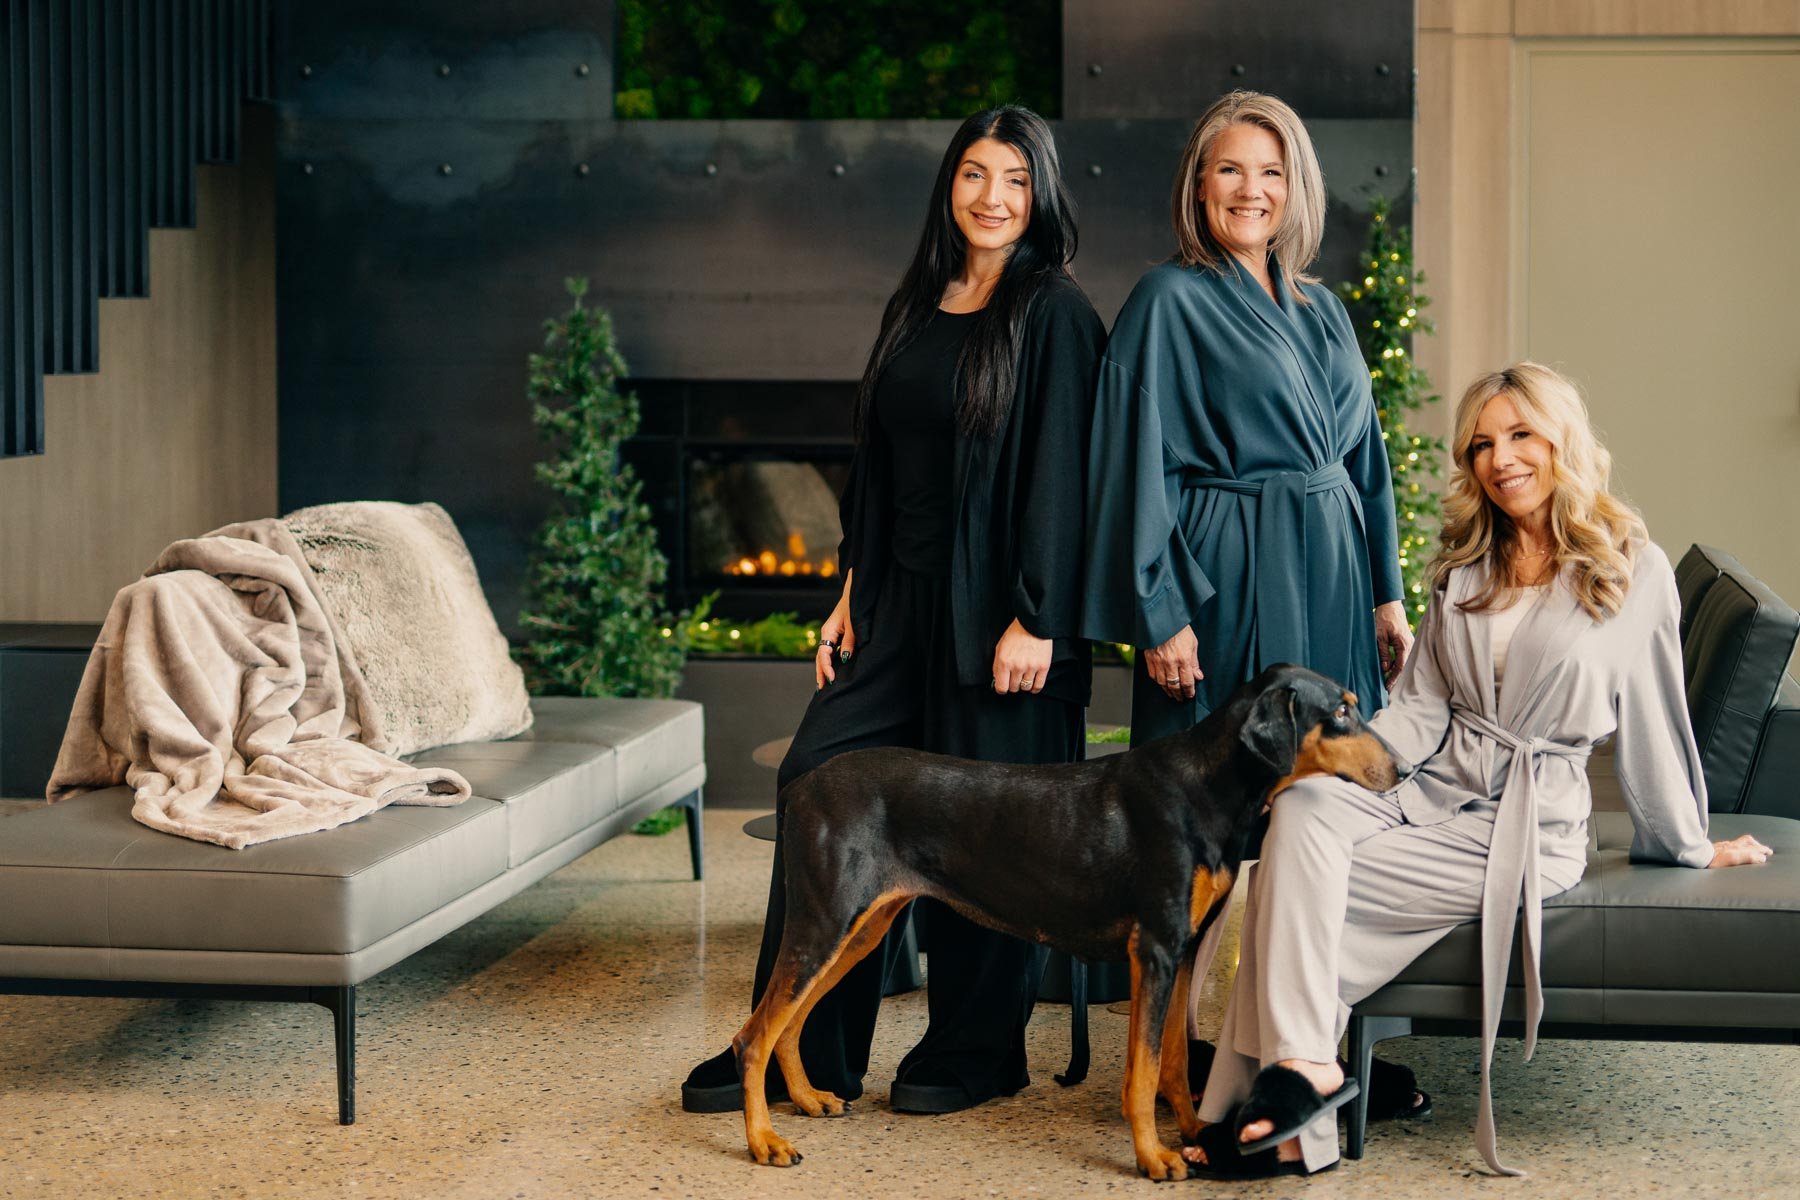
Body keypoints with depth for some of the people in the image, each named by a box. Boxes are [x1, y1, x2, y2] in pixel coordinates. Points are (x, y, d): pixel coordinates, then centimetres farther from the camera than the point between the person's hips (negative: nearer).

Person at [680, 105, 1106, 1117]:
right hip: (901, 598, 7)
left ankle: (978, 1052, 16)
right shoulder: (916, 307, 13)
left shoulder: (1053, 314, -7)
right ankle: (800, 1051, 9)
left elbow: (1061, 471, -12)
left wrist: (1036, 618, -17)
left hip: (994, 604, -7)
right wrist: (854, 594, 12)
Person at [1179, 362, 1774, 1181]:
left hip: (1525, 826, -5)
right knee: (1301, 810, -30)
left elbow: (1650, 723, 7)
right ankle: (1302, 1063, -35)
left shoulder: (1634, 573, 0)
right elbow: (1420, 706, 10)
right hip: (1430, 787, 5)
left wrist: (1689, 847, 16)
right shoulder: (1462, 567, 16)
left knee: (1295, 887, -25)